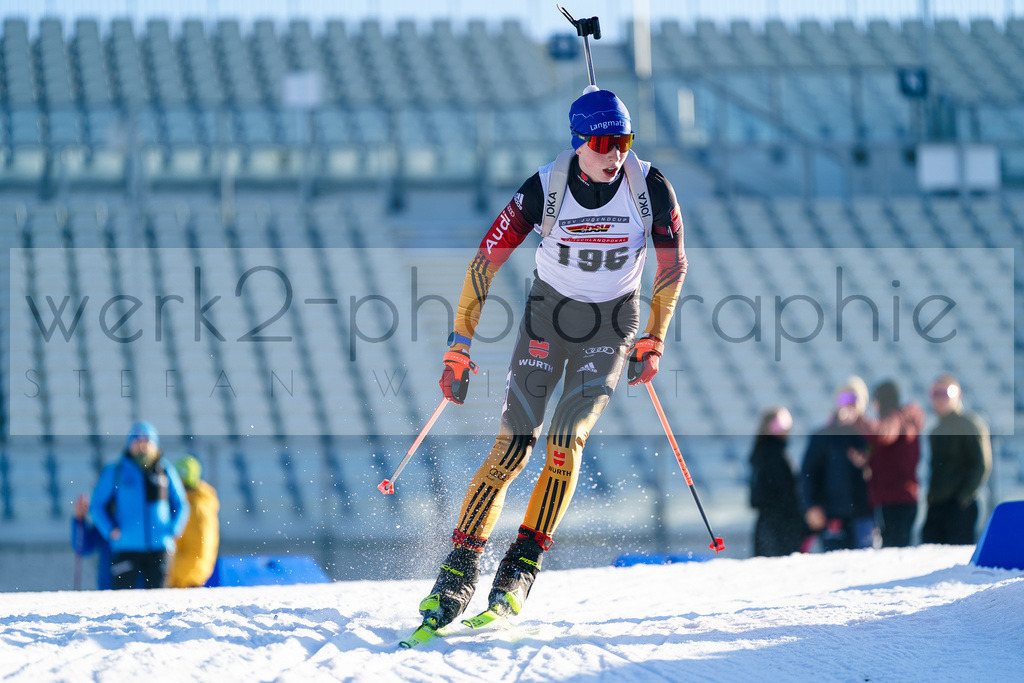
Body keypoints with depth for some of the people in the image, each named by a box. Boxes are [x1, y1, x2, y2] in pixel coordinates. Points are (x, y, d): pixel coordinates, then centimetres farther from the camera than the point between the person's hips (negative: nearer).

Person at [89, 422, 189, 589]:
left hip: (158, 547, 2)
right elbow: (97, 506, 8)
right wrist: (110, 530, -7)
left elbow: (181, 506, 18)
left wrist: (173, 531, 2)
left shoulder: (166, 473, 11)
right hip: (126, 548, -2)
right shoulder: (115, 472, 7)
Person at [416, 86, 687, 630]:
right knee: (513, 445, -11)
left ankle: (522, 565, -9)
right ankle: (461, 566, -5)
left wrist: (652, 343, -5)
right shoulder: (545, 188, -20)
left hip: (611, 325, 0)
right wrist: (458, 350, -14)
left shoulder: (650, 188, -17)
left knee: (566, 442, -17)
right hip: (548, 314, 0)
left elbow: (672, 267, -3)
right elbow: (484, 263, -14)